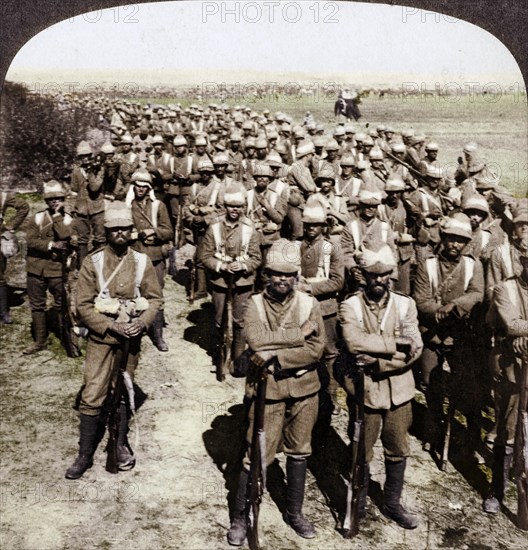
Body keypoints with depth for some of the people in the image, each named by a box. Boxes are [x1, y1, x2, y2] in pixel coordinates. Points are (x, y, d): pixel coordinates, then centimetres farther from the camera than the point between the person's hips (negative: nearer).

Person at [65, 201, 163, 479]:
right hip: (101, 338, -2)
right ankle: (85, 455, 11)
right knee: (92, 396, -2)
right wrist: (111, 326, -17)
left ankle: (121, 444, 33)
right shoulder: (92, 262, -6)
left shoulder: (142, 262, 0)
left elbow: (155, 299, 4)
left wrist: (142, 322, -13)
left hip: (131, 338, 2)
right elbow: (83, 306, -7)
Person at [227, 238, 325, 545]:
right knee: (258, 456, 2)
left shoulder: (310, 305, -1)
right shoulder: (254, 304, -4)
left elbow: (316, 350, -12)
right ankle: (241, 518, 21)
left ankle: (295, 512, 35)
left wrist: (275, 355, -19)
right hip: (267, 389, -2)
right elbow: (255, 339, -23)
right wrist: (298, 333, -20)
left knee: (299, 452, 16)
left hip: (304, 389, 2)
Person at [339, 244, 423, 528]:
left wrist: (378, 361, -20)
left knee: (398, 450, 15)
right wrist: (395, 343, -23)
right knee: (361, 453, 10)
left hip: (398, 390, 3)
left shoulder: (405, 304, 0)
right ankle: (358, 504, 31)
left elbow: (414, 348, -11)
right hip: (364, 390, -2)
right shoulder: (350, 307, -6)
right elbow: (355, 342, -24)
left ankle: (392, 503, 36)